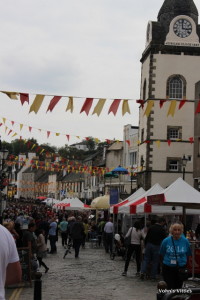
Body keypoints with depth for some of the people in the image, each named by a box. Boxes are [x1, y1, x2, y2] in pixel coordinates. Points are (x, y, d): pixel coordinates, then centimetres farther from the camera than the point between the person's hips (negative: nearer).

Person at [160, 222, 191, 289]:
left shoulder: (185, 241, -5)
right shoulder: (166, 241, -7)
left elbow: (188, 254, 7)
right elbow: (162, 254, 6)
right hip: (168, 268, -1)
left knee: (178, 288, 7)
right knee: (169, 288, -2)